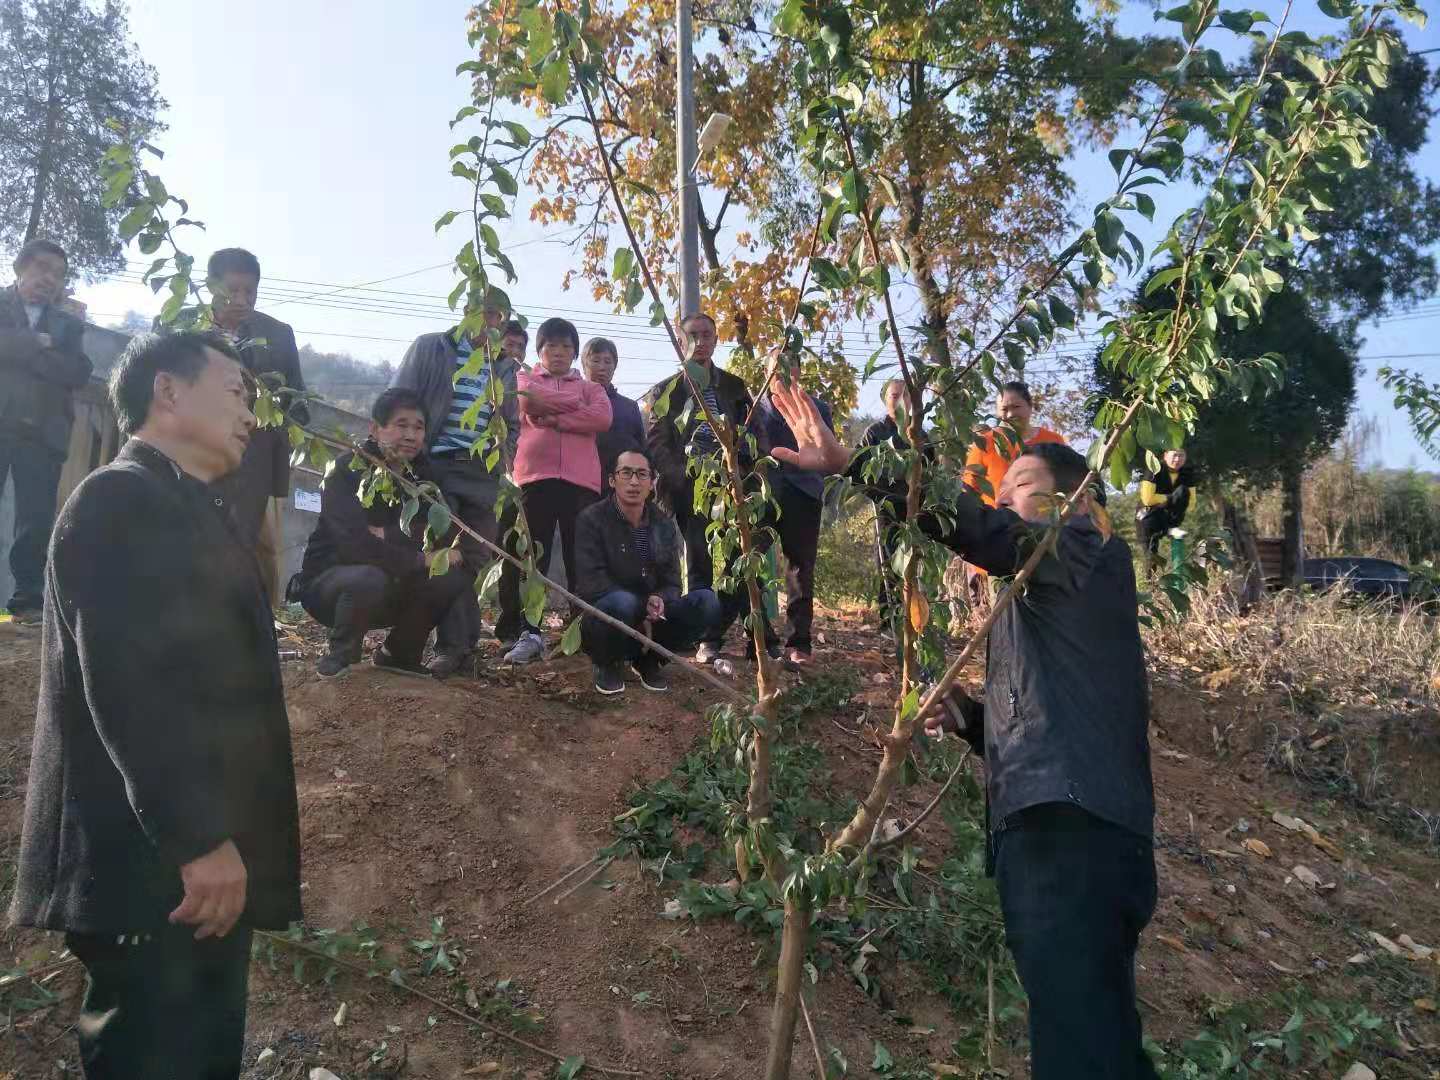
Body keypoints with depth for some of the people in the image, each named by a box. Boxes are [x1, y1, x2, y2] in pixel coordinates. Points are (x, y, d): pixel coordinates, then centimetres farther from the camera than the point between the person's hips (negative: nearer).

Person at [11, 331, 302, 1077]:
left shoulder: (190, 507, 17)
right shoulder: (121, 500, -12)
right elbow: (128, 682, -22)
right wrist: (199, 837, -24)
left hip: (205, 856, 9)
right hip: (157, 868, -9)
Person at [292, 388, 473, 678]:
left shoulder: (422, 474, -1)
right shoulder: (348, 470, -17)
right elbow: (355, 545, -29)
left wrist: (385, 535, -26)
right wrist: (421, 559, -26)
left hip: (390, 588, 5)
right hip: (328, 579, -5)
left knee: (455, 576, -17)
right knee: (370, 578, -37)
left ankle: (398, 653, 5)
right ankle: (339, 658, -9)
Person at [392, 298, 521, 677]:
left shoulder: (504, 366, 16)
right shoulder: (429, 347, 5)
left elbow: (512, 423, 24)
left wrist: (503, 461, 10)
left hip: (483, 473, 4)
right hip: (437, 465, -3)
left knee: (475, 558, 4)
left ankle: (465, 639, 12)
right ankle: (452, 644, -4)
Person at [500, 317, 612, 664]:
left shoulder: (591, 387, 20)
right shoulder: (525, 380, 19)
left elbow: (602, 418, -3)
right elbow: (529, 402, -6)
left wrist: (554, 418, -7)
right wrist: (577, 407, -1)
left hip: (580, 479, 1)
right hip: (536, 475, -1)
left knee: (580, 557, 1)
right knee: (532, 556, -4)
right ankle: (530, 633, -4)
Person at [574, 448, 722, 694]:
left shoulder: (664, 525, 5)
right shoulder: (592, 519, -9)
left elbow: (672, 583, 4)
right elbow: (591, 582, -17)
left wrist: (659, 600, -22)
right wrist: (641, 614, -25)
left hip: (650, 618, 4)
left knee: (707, 602, -17)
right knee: (622, 602, -38)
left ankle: (648, 660, 3)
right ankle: (608, 664, -6)